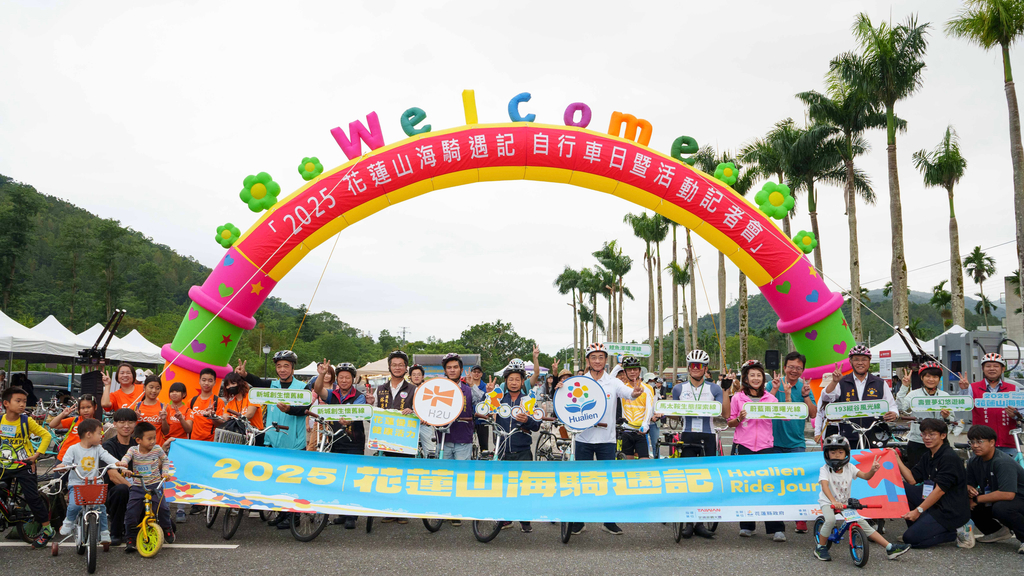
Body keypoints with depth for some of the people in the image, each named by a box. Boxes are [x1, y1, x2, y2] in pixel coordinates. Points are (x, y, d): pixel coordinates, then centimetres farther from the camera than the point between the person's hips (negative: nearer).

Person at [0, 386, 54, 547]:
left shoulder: (27, 421, -9)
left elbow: (46, 435, -4)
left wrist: (37, 454, -11)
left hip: (24, 466, -3)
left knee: (32, 497, -5)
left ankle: (46, 529, 5)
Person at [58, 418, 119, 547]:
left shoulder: (98, 449, 9)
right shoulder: (74, 449, 2)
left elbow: (106, 456, -6)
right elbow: (66, 462, -3)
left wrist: (118, 463, -24)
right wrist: (62, 466, -27)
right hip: (76, 484, -2)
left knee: (101, 505, -14)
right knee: (74, 505, -26)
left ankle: (104, 532, 2)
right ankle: (68, 522, 8)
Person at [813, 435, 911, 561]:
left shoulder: (849, 468, -1)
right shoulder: (825, 469, -15)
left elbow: (865, 476, -9)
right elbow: (824, 486, -31)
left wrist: (872, 470, -33)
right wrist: (834, 501, -48)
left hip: (845, 502, 4)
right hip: (827, 502, -4)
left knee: (862, 523, -4)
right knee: (830, 520, -33)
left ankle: (890, 548, 0)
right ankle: (820, 548, -14)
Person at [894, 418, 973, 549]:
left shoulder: (949, 458, -16)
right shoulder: (927, 457, 13)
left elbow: (940, 490, -20)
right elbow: (912, 480, 6)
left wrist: (918, 510, -22)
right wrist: (897, 459, 0)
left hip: (951, 511, -9)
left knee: (911, 539, -18)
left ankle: (956, 532, -3)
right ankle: (918, 526, 3)